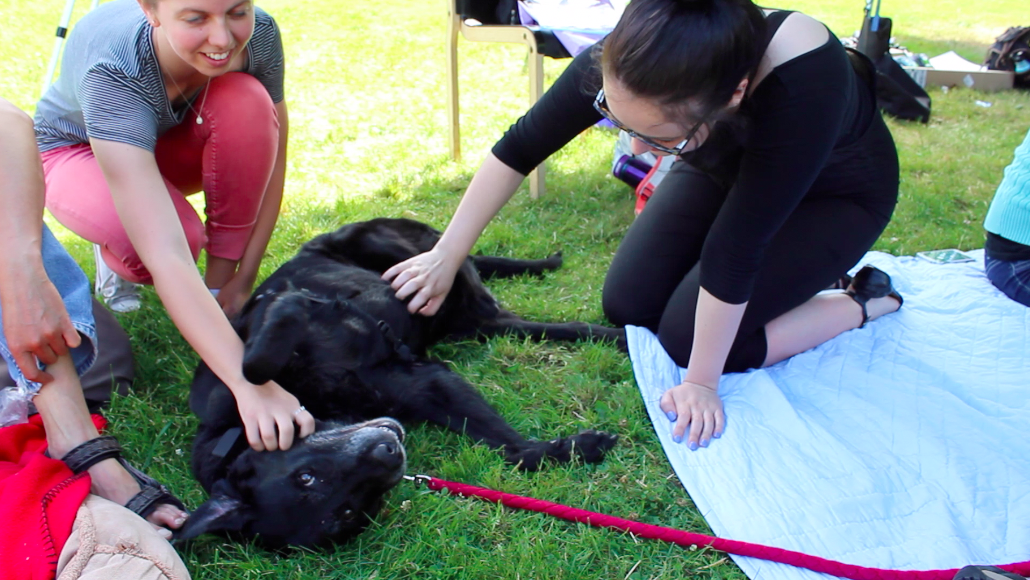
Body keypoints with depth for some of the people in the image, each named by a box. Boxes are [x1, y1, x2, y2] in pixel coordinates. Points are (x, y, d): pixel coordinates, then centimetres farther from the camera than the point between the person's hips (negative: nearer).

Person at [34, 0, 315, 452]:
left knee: (245, 100, -31)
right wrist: (248, 384, -56)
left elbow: (271, 162, -15)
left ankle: (219, 285, -15)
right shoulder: (113, 70, -42)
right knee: (182, 235, -37)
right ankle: (118, 258, 1)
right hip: (76, 151, -4)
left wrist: (243, 279, -20)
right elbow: (166, 256, -50)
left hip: (175, 143, 4)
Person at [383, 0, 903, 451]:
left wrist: (701, 382, -27)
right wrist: (446, 256, -17)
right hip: (726, 167, 5)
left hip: (834, 194, -4)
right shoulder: (630, 57, -32)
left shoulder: (801, 86, -44)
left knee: (689, 336, -15)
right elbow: (523, 145, -21)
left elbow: (735, 247, -37)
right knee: (626, 307, -3)